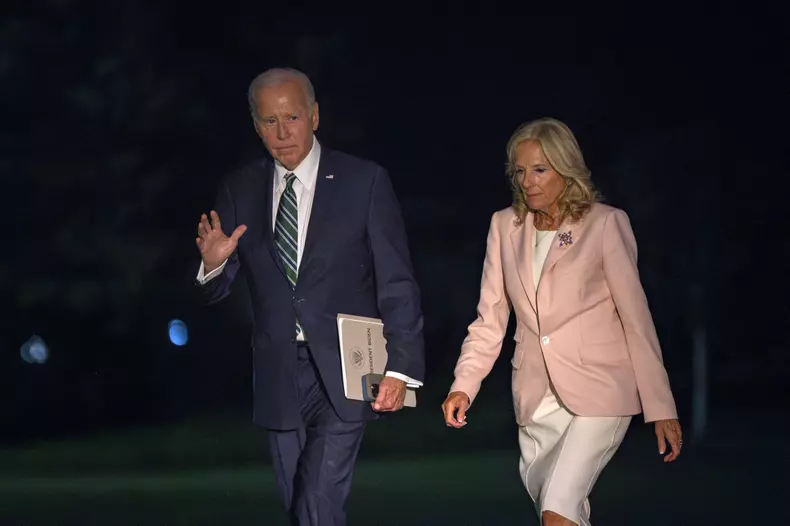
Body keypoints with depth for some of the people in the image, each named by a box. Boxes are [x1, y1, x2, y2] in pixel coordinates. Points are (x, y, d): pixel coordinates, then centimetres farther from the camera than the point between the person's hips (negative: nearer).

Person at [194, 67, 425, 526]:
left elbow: (397, 283, -4)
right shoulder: (240, 191, 6)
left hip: (343, 372, -4)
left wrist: (401, 367, -12)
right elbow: (216, 292, 7)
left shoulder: (365, 182, -3)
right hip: (278, 378, 4)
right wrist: (213, 264, -16)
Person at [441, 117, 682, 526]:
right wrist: (463, 386, -7)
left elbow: (636, 317, -5)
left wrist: (661, 408, -8)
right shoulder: (505, 226, 8)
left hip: (597, 390, -5)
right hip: (537, 399, 5)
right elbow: (490, 320, 8)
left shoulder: (605, 224, -5)